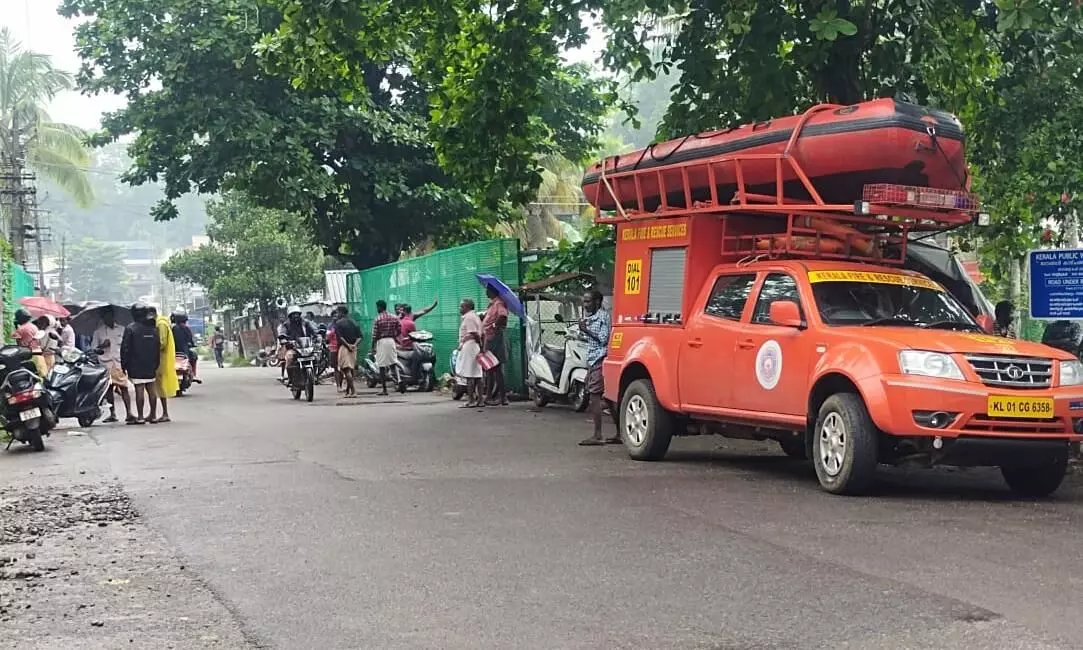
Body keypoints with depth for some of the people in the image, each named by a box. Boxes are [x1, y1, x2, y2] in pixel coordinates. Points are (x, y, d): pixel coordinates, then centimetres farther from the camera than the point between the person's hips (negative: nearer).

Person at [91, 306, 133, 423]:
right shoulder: (98, 332, 10)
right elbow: (93, 348, 7)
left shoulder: (121, 330, 12)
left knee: (124, 387, -10)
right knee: (109, 389, 3)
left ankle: (128, 413, -15)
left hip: (120, 363, -1)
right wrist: (102, 346, -12)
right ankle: (112, 414, 10)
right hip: (105, 363, 1)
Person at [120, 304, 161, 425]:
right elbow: (158, 347, 13)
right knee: (151, 390, 9)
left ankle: (140, 417, -6)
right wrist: (156, 364, 18)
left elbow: (125, 348, -8)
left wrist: (124, 365, -2)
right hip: (151, 366, 5)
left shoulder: (130, 328, -8)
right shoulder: (153, 328, 9)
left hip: (136, 366, -5)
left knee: (139, 390, -6)